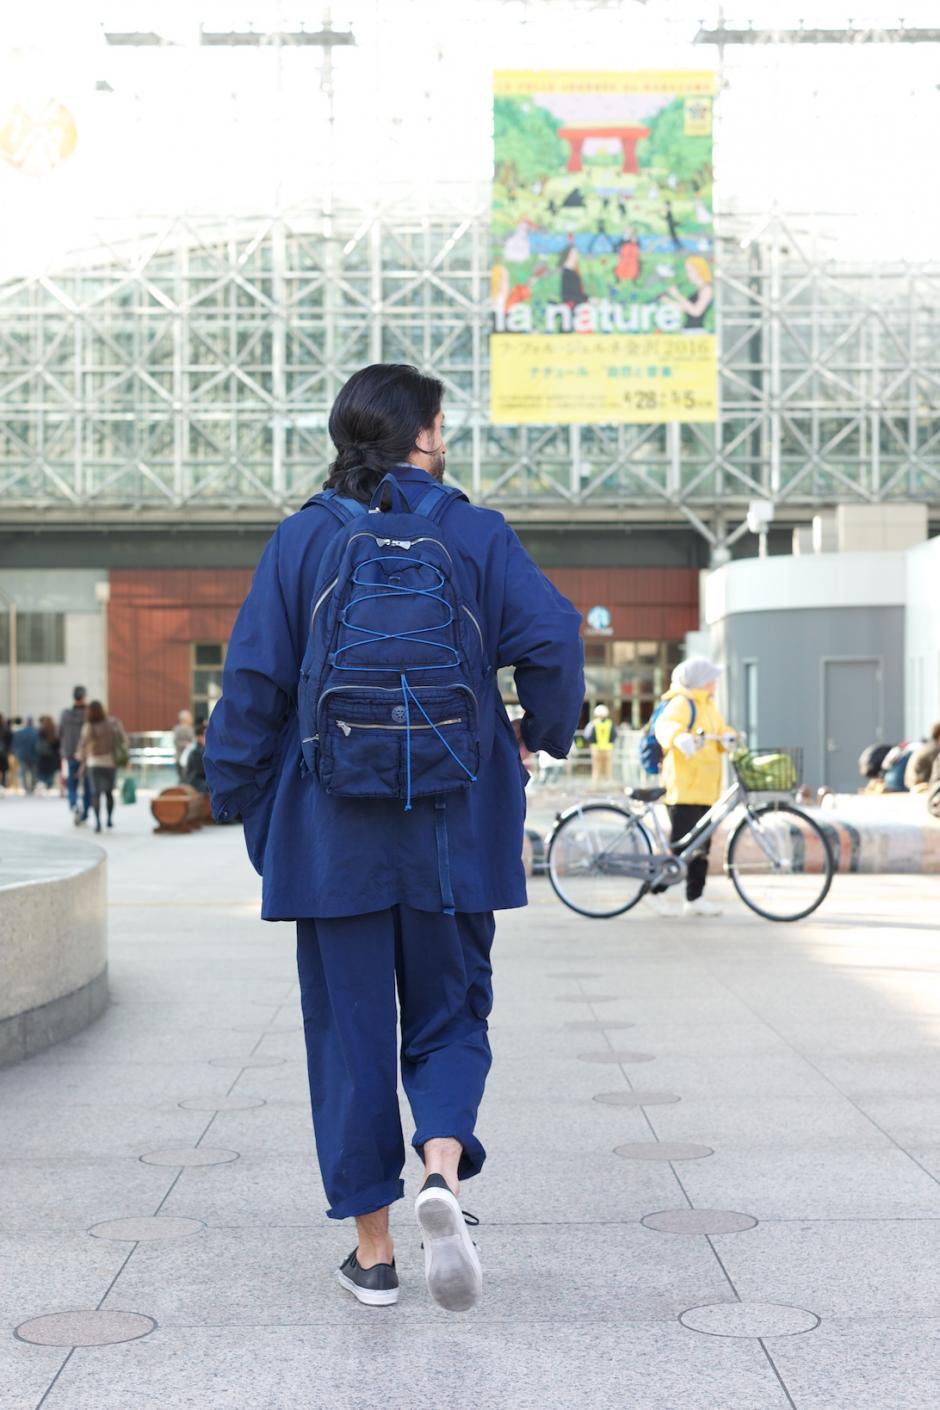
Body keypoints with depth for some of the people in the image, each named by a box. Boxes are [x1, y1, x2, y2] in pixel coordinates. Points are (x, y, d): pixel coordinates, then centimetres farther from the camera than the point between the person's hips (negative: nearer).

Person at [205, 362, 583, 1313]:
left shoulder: (303, 540, 1)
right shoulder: (477, 536, 1)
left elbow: (253, 680, -2)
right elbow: (553, 640, -10)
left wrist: (239, 797, 6)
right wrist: (540, 733, 8)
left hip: (332, 836, 0)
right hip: (452, 838, 0)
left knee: (351, 1030, 9)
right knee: (450, 1014, 14)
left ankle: (372, 1251, 14)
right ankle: (442, 1174, -14)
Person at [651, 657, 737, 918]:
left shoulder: (708, 704, 18)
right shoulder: (682, 703, -11)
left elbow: (719, 730, 17)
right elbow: (666, 724, -28)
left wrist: (727, 737, -8)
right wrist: (680, 737, -49)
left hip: (705, 789, 9)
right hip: (684, 789, -9)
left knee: (700, 847, 12)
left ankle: (695, 898, 18)